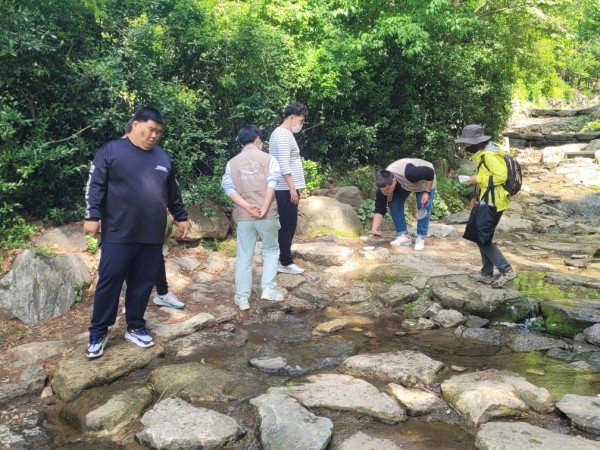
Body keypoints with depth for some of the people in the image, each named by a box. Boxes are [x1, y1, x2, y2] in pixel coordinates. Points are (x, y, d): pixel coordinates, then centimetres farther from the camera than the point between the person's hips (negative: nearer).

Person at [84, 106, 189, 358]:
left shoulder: (162, 157, 14)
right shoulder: (111, 151, -1)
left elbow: (173, 193, 22)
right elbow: (95, 186, -5)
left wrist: (181, 217, 23)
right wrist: (92, 216, -12)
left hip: (152, 235, 5)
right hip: (119, 233, -4)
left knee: (143, 282, 9)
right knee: (109, 281, 0)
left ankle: (135, 328, 22)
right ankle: (98, 333, 11)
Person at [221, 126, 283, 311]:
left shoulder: (232, 162, 9)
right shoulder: (268, 158, 2)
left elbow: (229, 188, -3)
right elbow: (271, 184, -10)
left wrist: (247, 206, -11)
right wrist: (264, 208, -15)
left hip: (243, 216, 2)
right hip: (267, 215, -2)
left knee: (244, 257, 9)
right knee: (271, 250, 17)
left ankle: (242, 297, 13)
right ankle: (268, 289, 11)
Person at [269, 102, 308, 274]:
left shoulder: (282, 134, 17)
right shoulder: (283, 136, -16)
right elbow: (284, 166, -23)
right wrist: (292, 188, -23)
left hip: (284, 188, 10)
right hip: (286, 189, -10)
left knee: (285, 225, 14)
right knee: (288, 225, -4)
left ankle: (281, 259, 21)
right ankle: (285, 262, 3)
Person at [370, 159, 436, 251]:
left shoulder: (409, 173, -46)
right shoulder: (383, 186, -30)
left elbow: (430, 173, -32)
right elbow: (379, 209, -25)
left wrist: (427, 192, -29)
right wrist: (374, 229, -35)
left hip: (424, 181, -4)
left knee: (424, 208, -17)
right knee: (394, 205, -11)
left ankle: (421, 238, -3)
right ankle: (403, 236, 0)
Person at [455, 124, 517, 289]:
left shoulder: (489, 155, -17)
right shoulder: (483, 154, 15)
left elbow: (501, 176, -24)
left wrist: (477, 179, -17)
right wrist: (478, 197, 15)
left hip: (492, 203, -11)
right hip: (488, 201, 11)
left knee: (482, 239, -8)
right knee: (482, 237, 13)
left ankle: (507, 271, -3)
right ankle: (487, 274, 20)